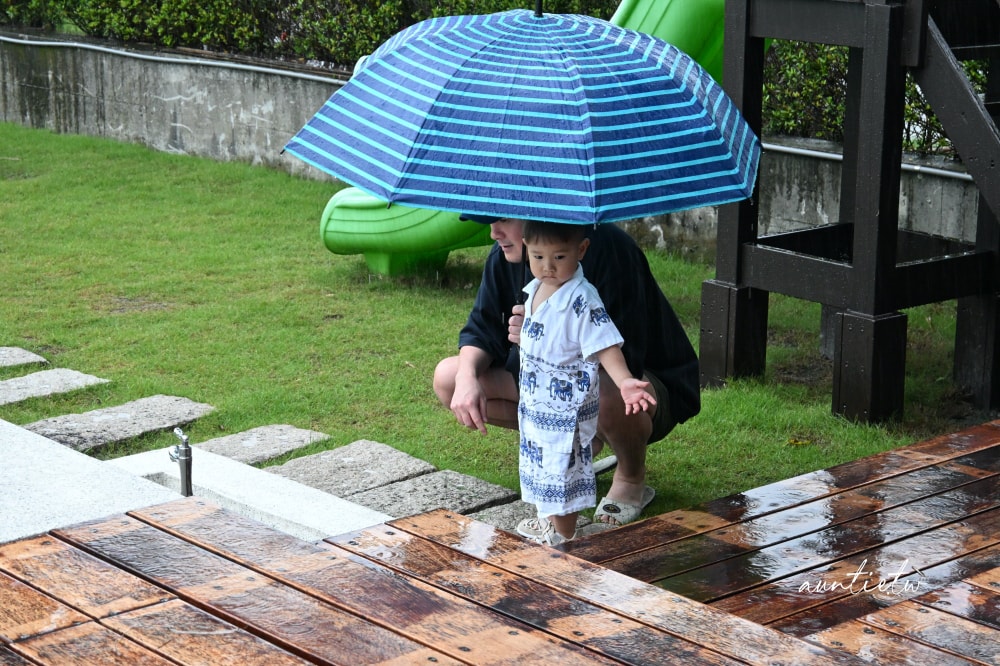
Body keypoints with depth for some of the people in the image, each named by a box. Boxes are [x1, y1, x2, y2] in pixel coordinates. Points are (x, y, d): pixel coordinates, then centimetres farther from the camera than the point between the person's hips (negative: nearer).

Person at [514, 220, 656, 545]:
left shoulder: (582, 299, -25)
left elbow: (605, 346, -30)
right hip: (535, 401, 8)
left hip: (566, 405, -8)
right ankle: (549, 521, 41)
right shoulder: (535, 289, 0)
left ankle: (564, 538, 16)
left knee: (561, 468, 1)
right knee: (541, 463, 22)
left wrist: (623, 381, -44)